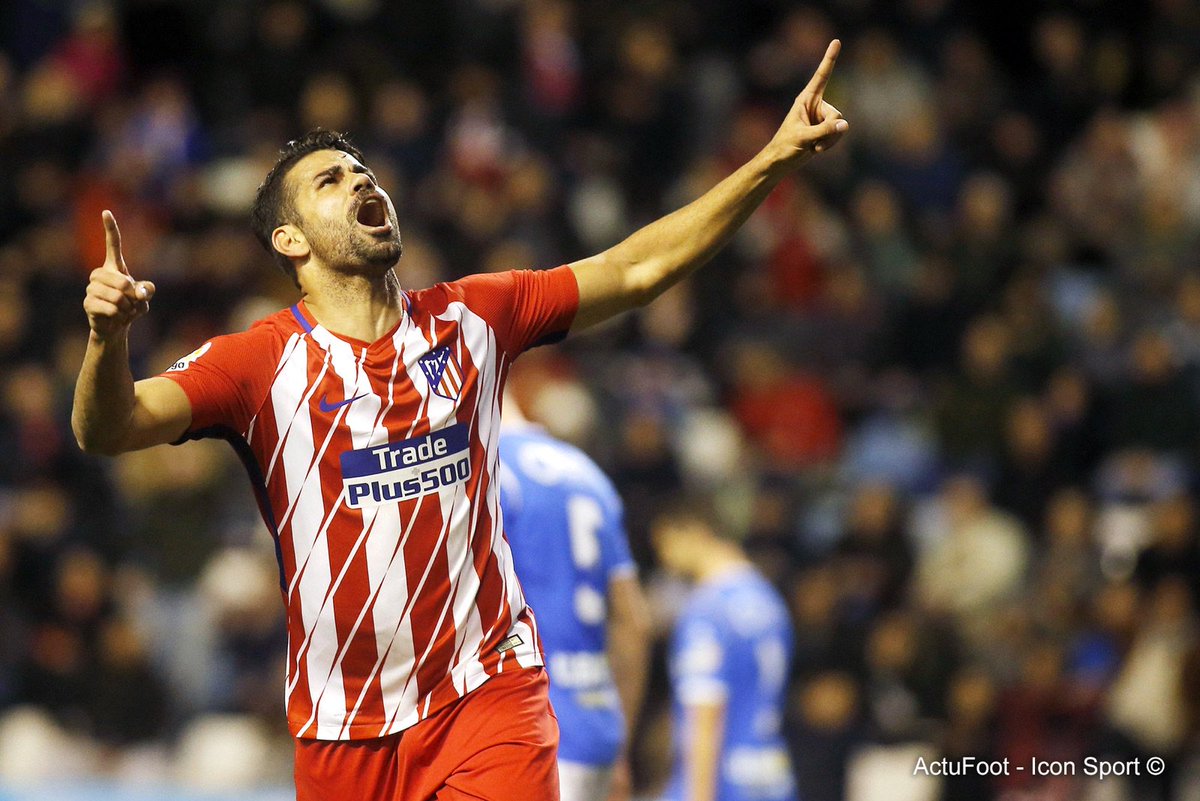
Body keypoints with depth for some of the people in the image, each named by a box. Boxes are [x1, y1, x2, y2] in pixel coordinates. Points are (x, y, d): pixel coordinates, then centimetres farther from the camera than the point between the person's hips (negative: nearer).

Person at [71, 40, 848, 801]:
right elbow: (110, 429, -16)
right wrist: (108, 337, -38)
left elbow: (640, 267, 8)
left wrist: (776, 159, 2)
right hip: (342, 729, -1)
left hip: (488, 690, 1)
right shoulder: (261, 361, -5)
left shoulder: (474, 319, 5)